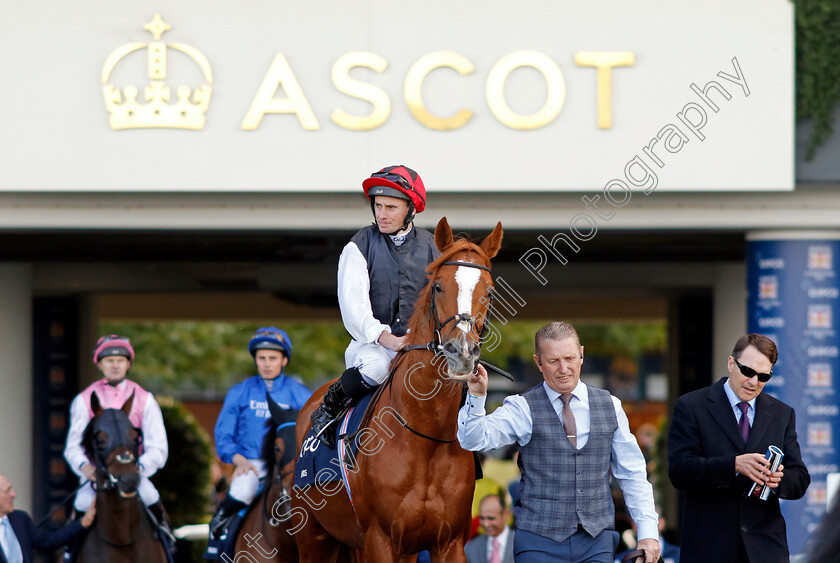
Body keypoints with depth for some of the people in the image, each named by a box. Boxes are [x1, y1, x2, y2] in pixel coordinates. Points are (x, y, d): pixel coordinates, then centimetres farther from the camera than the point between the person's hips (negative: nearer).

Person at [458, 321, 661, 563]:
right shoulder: (522, 409, 1)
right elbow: (474, 440, -13)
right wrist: (476, 396, -29)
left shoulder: (609, 406, 10)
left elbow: (633, 475, 12)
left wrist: (647, 530, 5)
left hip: (597, 542, 2)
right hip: (540, 543, -2)